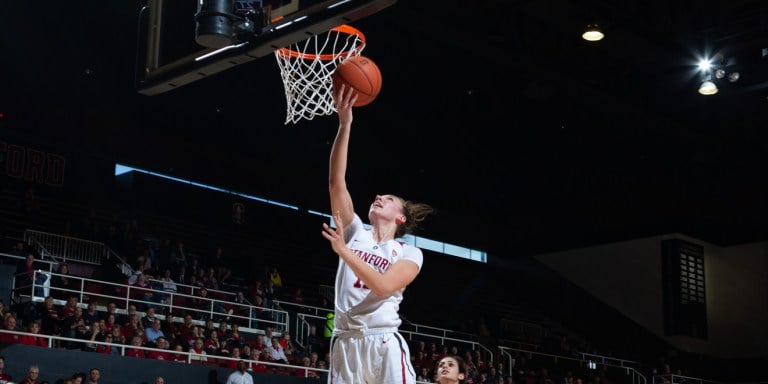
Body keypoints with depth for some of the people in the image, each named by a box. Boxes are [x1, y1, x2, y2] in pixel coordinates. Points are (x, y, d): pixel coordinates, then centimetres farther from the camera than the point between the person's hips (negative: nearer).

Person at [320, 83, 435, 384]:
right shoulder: (355, 231, 14)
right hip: (345, 344, 3)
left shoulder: (410, 253, 7)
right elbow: (336, 183, 2)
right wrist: (344, 124, -7)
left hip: (383, 344, -3)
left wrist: (343, 250, -18)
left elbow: (382, 286, -13)